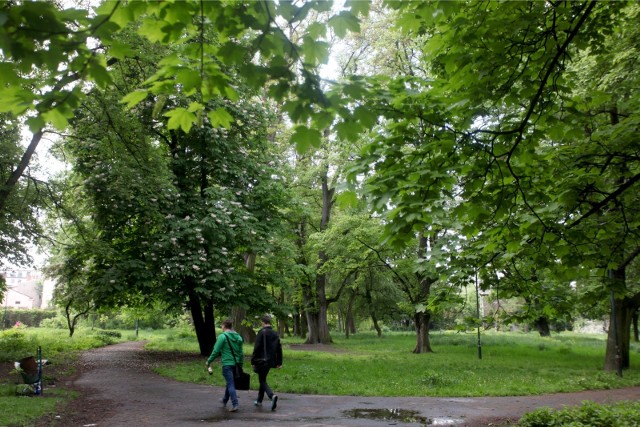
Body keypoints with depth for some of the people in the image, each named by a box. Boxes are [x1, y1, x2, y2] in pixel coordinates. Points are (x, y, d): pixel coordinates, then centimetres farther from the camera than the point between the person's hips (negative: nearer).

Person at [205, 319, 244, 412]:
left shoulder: (222, 336, -10)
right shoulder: (238, 337, 9)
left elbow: (216, 351, -11)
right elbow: (241, 353, 12)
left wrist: (209, 361, 0)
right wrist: (240, 364, 20)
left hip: (227, 364, -6)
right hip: (236, 363, 6)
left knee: (230, 384, -5)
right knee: (230, 382, 22)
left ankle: (235, 404, -13)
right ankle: (225, 400, 39)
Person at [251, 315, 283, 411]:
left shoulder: (261, 333, -12)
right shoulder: (275, 334, 8)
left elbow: (256, 348, -14)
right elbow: (279, 349, 11)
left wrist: (253, 361, -9)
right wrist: (279, 362, 15)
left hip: (262, 361, -7)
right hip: (271, 361, 7)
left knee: (262, 381, -2)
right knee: (263, 380, 20)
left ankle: (272, 396, -24)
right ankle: (259, 400, 27)